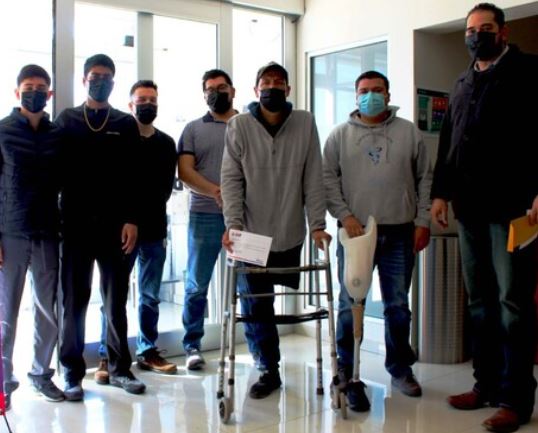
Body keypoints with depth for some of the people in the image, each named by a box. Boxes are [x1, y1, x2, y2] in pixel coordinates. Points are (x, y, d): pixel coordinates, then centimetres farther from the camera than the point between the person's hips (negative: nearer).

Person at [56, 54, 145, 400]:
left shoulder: (126, 124, 10)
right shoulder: (66, 120, 10)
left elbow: (133, 177, 4)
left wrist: (131, 220, -6)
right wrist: (59, 218, -2)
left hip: (116, 224, 0)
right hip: (76, 224, 0)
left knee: (116, 300, 6)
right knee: (75, 300, 2)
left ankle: (120, 368, 16)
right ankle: (73, 372, 11)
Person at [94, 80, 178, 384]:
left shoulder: (166, 143, 12)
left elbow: (166, 187, 11)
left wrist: (149, 208, -2)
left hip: (154, 228, 4)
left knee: (151, 296, 8)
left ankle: (148, 352, 18)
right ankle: (108, 357, 6)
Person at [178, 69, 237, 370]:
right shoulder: (194, 129, 11)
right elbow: (185, 171, 1)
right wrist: (215, 191, -15)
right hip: (205, 216, 0)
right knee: (197, 284, 5)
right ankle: (193, 345, 17)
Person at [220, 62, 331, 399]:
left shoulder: (305, 123, 1)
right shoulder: (239, 125, -1)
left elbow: (313, 179, 0)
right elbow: (231, 179, -5)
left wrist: (317, 224, -6)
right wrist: (233, 224, -15)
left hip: (291, 235, 1)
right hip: (251, 233, -1)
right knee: (254, 307, 1)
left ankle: (270, 366, 30)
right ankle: (269, 370, 19)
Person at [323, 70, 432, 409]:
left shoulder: (409, 132, 9)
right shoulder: (340, 135, 6)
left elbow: (425, 179, 9)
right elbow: (328, 179, 1)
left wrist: (423, 221, 2)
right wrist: (345, 216, -10)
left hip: (400, 233, 2)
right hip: (355, 231, -1)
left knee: (398, 305, 11)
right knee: (351, 307, 0)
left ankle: (400, 368, 28)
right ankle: (349, 375, 10)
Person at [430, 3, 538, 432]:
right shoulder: (462, 85, 21)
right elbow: (447, 142, 22)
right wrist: (441, 191, 14)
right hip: (470, 207, 6)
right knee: (479, 300, 9)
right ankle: (487, 384, 19)